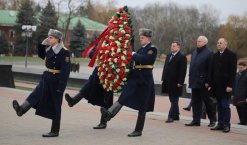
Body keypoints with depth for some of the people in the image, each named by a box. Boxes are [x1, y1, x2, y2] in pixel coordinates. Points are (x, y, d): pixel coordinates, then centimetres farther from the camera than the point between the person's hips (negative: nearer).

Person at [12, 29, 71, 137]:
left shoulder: (64, 52, -18)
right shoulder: (49, 49, 6)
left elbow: (66, 70, -21)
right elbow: (41, 55, 27)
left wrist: (61, 86, -23)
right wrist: (42, 44, 9)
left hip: (56, 81, -8)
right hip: (47, 78, 8)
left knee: (55, 107, 1)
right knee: (35, 95, -11)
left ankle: (55, 131, 10)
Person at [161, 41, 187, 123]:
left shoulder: (182, 57, -8)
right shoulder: (168, 56, 16)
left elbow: (183, 71, -13)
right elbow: (165, 68, 18)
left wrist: (180, 82, -17)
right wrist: (163, 79, 13)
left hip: (175, 83, -8)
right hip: (168, 82, 8)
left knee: (174, 100, -4)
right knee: (173, 100, 14)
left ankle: (171, 116, -4)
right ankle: (176, 116, 22)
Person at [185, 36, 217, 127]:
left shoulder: (209, 53, -9)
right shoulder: (194, 53, 14)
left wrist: (208, 82, -17)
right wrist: (190, 79, 11)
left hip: (203, 83, -7)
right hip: (195, 82, 7)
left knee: (208, 102, 3)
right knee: (195, 102, 9)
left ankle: (212, 120, 14)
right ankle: (196, 120, 15)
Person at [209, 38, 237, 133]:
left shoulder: (231, 55, -3)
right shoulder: (215, 56, 14)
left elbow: (233, 71, -8)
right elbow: (212, 71, 14)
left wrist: (230, 85, -15)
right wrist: (211, 84, 8)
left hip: (225, 86, -5)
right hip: (217, 85, 5)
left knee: (225, 105, -4)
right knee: (219, 106, 8)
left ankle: (226, 125, 1)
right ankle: (220, 124, 12)